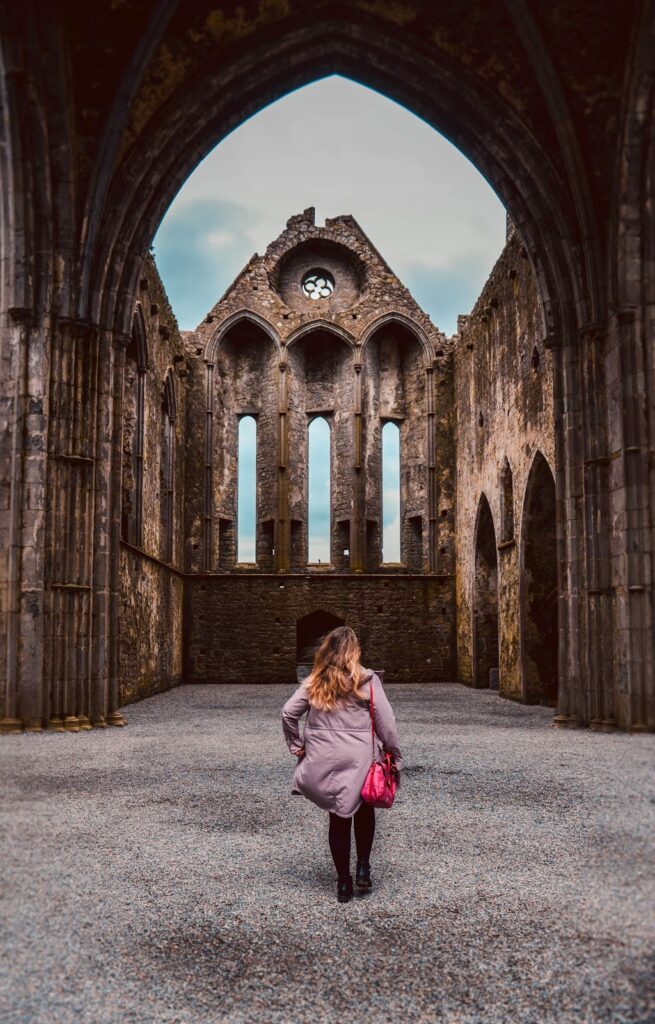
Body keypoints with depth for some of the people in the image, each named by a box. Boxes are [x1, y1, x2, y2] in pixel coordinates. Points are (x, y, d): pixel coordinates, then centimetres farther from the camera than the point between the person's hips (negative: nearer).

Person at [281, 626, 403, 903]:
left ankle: (343, 882, 18)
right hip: (358, 761, -2)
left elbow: (288, 713, -3)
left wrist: (296, 745, 7)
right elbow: (386, 723, -7)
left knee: (338, 819, 13)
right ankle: (363, 869, 17)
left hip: (323, 762, 2)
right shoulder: (367, 680, -7)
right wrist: (395, 758, 1)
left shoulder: (314, 682, 2)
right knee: (364, 811, 22)